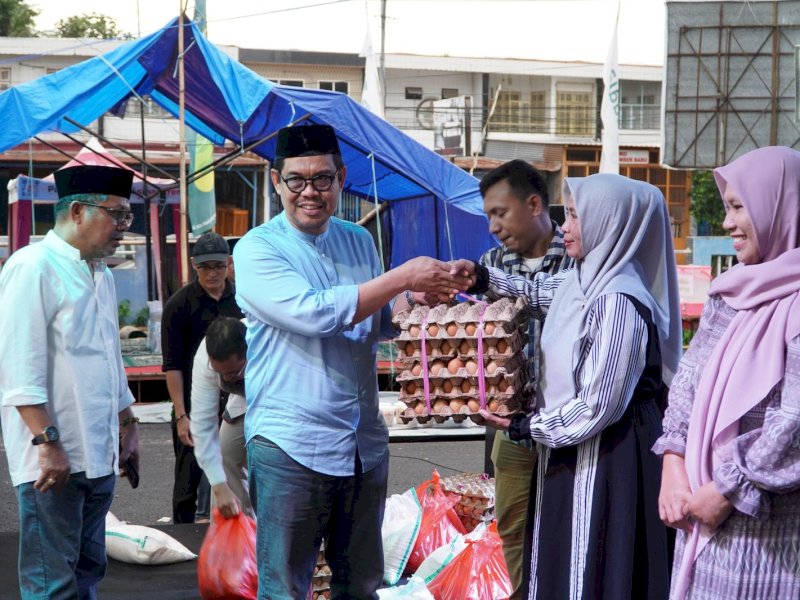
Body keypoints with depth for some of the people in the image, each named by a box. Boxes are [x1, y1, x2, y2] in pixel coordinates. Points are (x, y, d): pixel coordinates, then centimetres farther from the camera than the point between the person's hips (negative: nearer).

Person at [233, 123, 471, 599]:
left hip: (365, 444, 6)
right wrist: (404, 276, -20)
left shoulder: (359, 241, 10)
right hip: (291, 447, -6)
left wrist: (419, 296, -4)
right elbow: (315, 314, -24)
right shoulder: (257, 249, -10)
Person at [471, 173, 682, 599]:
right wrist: (482, 278, 13)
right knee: (561, 561, 18)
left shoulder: (617, 301, -23)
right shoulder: (584, 281, 4)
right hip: (572, 447, 9)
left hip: (605, 455, -9)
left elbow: (599, 406, -23)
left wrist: (528, 427, -11)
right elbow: (538, 294, 28)